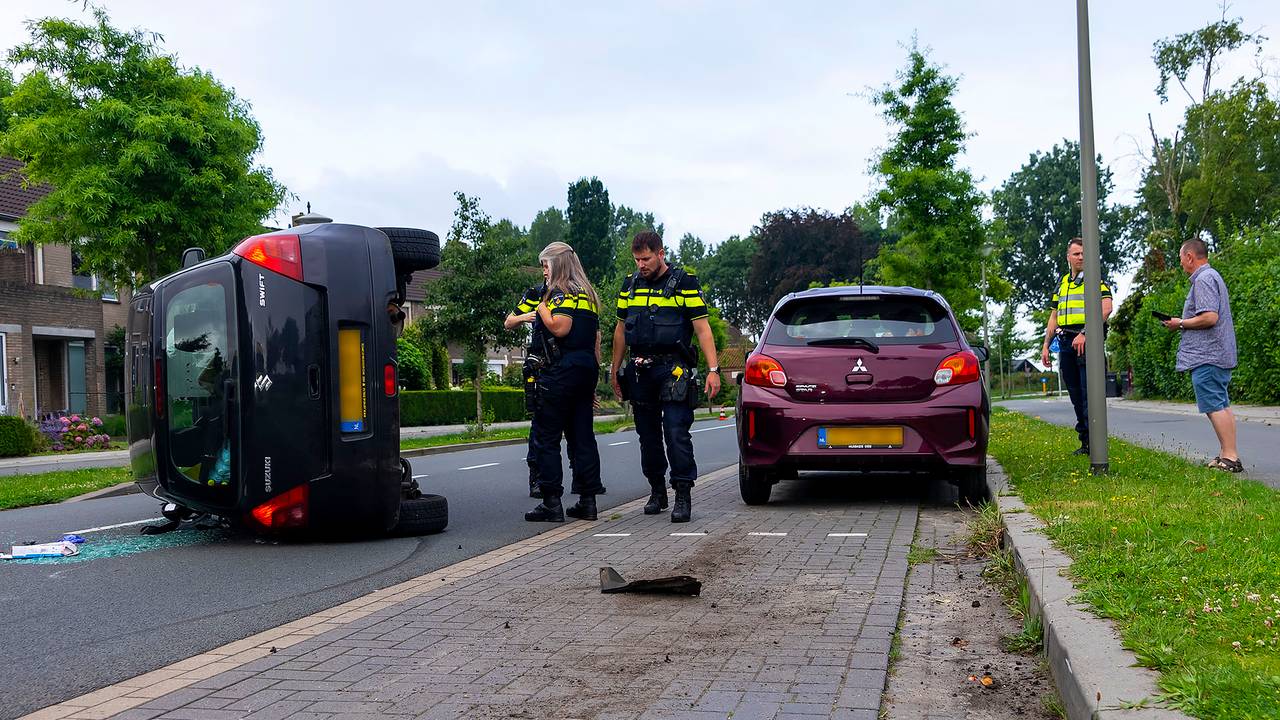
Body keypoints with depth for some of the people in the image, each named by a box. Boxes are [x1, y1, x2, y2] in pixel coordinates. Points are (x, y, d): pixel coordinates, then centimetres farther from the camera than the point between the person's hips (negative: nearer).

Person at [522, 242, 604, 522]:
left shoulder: (562, 292, -7)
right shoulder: (588, 295, 19)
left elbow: (560, 327, -22)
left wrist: (542, 309, -5)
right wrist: (593, 378, 23)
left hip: (561, 370, -9)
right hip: (586, 369, 9)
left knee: (545, 436, -4)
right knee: (582, 436, 9)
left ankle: (551, 503, -6)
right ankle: (588, 501, 10)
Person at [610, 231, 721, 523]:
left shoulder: (684, 282, -3)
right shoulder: (630, 284, 12)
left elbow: (702, 327, -6)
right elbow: (621, 329, 20)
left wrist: (713, 370, -13)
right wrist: (615, 370, 19)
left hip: (673, 370, -5)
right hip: (639, 372, 5)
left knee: (677, 434, -10)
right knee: (648, 436, 10)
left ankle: (683, 496, -6)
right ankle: (657, 491, 22)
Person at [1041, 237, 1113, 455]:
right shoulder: (1061, 284, 19)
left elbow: (1106, 308, -16)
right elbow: (1054, 317, 23)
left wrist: (1085, 333, -23)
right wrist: (1046, 345, 16)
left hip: (1086, 342, -6)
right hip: (1065, 344, 6)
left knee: (1088, 394, -9)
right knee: (1076, 396, 8)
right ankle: (1085, 442, 14)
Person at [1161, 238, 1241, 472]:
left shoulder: (1203, 280, -14)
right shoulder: (1213, 276, 21)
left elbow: (1209, 317, -24)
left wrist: (1181, 324, -10)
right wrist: (1183, 323, 16)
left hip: (1207, 356, -11)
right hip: (1220, 354, 11)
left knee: (1214, 406, -10)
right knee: (1222, 405, 12)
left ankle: (1230, 456, -12)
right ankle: (1228, 454, 15)